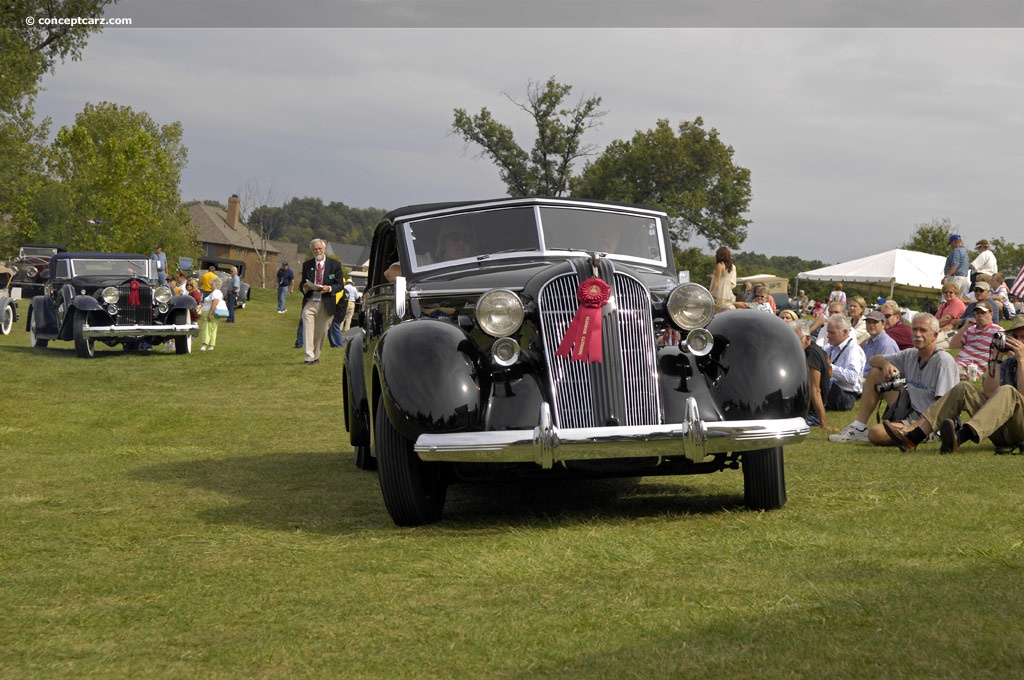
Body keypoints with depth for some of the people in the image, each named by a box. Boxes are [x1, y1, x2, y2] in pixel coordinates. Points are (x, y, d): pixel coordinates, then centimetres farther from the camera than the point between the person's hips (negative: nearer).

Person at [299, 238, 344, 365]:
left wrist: (329, 288, -17)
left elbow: (340, 285, 3)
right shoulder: (307, 265, 11)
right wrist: (304, 288, -9)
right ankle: (309, 356, -17)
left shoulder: (335, 264, 4)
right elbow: (303, 283, 16)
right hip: (310, 302, 0)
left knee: (321, 331, 7)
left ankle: (316, 356, 21)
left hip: (326, 303, 0)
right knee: (307, 327, -15)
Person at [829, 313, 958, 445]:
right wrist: (885, 364, -8)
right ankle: (859, 428, 8)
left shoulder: (943, 361, -16)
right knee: (875, 372, 9)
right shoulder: (910, 355, 7)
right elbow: (873, 360, 15)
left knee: (876, 433, -32)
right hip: (909, 412, 8)